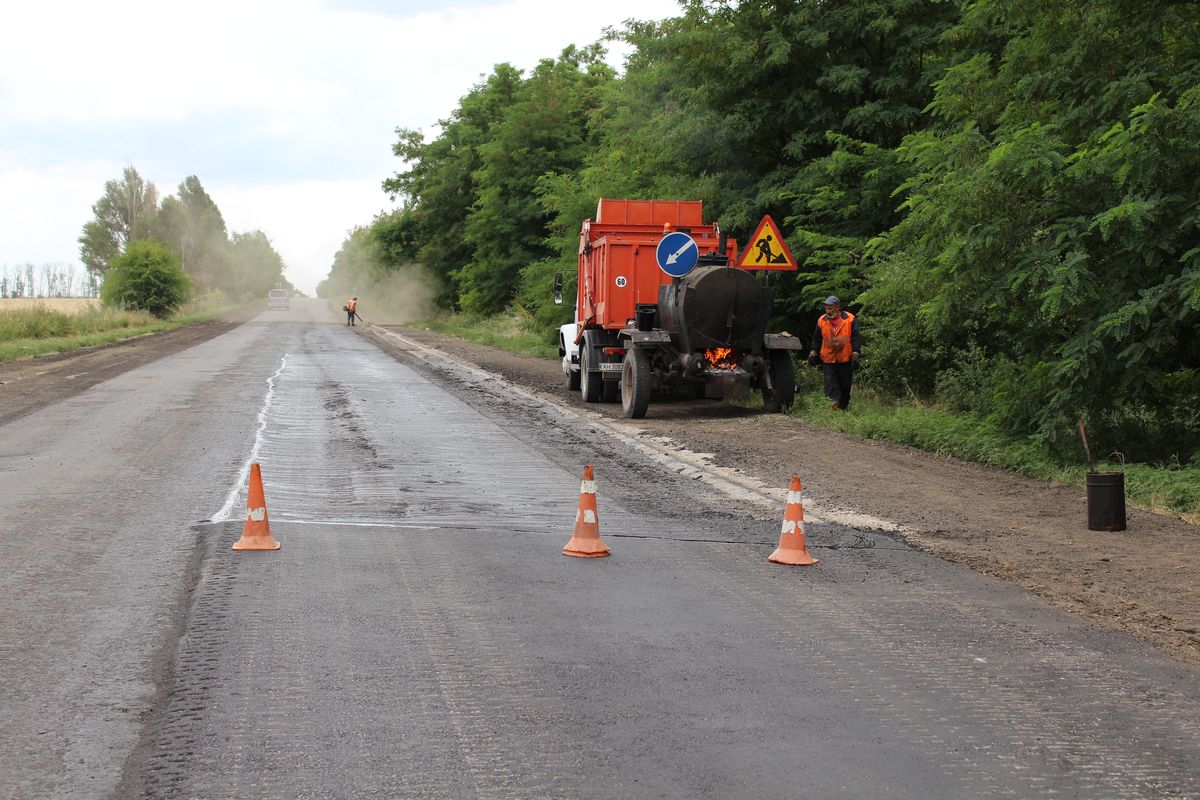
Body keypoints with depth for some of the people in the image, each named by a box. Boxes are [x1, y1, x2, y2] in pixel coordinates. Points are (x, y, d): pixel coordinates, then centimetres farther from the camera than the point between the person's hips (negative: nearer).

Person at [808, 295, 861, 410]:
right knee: (831, 384, -12)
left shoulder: (850, 319, -4)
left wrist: (855, 353, -13)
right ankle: (835, 403, -19)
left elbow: (855, 338, -4)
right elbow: (816, 339, 12)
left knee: (845, 385, 9)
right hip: (828, 359, 1)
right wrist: (813, 352, 2)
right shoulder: (822, 321, 4)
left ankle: (844, 407, 23)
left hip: (845, 359, -1)